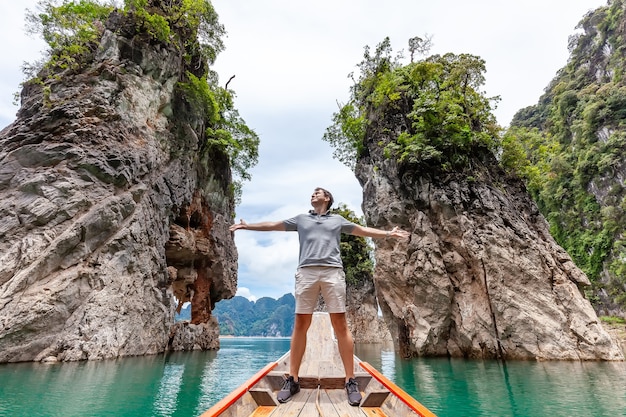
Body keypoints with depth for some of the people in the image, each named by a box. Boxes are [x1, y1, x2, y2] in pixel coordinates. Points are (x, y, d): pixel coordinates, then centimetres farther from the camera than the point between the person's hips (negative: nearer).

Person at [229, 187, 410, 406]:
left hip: (333, 271, -1)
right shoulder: (301, 219, 24)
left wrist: (388, 233, 20)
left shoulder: (338, 220, 23)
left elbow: (363, 230, 26)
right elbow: (273, 225, 25)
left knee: (340, 324, -4)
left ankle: (350, 381, 3)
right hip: (306, 272, 1)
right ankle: (292, 380, 8)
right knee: (300, 324, -1)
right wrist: (248, 226, 24)